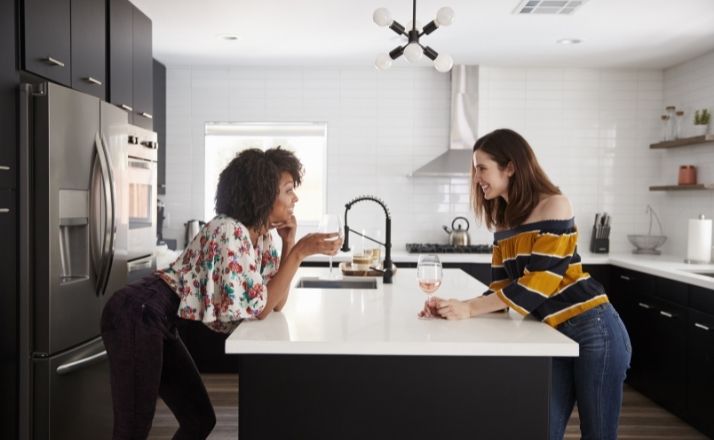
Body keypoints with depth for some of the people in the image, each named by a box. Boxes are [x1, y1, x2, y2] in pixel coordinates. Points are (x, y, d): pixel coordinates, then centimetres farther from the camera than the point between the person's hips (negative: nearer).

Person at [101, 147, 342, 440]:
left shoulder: (261, 235, 4)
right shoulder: (229, 232, -22)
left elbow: (277, 302, 5)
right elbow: (260, 308, -21)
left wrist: (289, 242, -4)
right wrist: (300, 252, -22)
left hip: (159, 323, 9)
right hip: (136, 317, -9)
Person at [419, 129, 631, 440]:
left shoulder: (554, 205, -11)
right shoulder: (503, 223, 9)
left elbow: (540, 281, -20)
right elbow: (501, 290, 6)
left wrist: (469, 309, -20)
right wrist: (453, 308, -10)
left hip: (594, 331, -6)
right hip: (555, 337, 6)